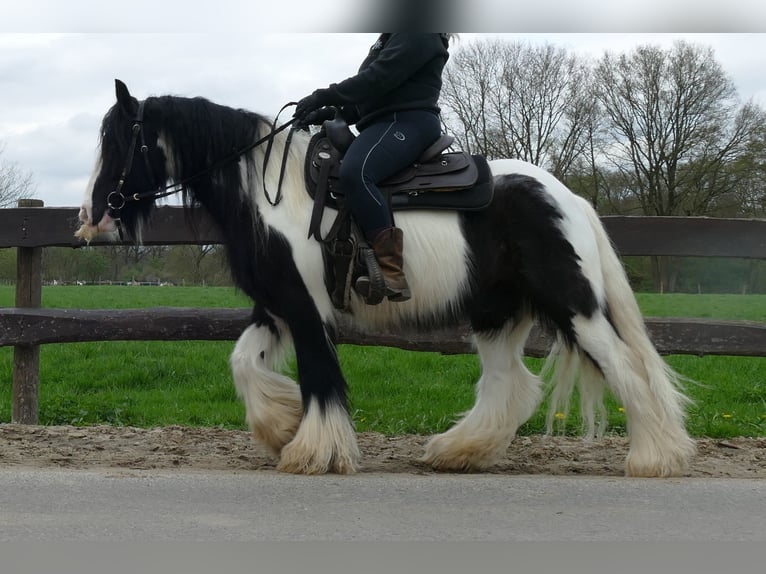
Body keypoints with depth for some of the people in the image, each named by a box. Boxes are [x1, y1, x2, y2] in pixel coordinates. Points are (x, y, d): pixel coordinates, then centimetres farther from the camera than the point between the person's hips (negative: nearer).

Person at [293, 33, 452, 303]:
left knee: (352, 172, -35)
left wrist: (324, 96, -16)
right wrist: (330, 112, 9)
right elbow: (370, 92, 24)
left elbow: (377, 79, -18)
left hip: (407, 122, -12)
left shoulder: (418, 34, -6)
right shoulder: (393, 38, 27)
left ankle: (391, 273, -39)